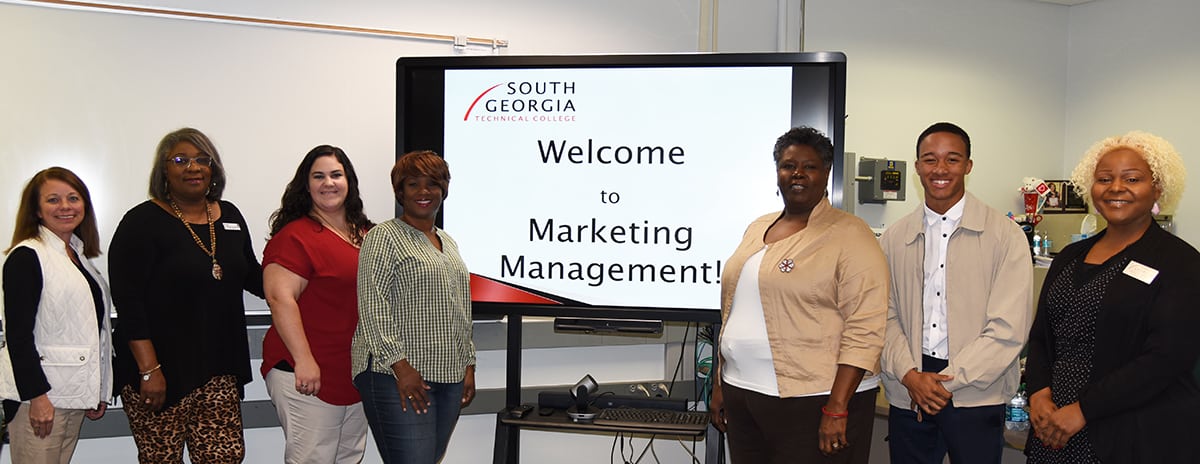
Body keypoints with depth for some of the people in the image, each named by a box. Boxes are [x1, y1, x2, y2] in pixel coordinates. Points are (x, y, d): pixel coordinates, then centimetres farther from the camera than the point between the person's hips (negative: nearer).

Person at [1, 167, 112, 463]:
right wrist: (36, 395, -18)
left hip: (75, 393, 7)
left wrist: (99, 392, 17)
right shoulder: (27, 256, -9)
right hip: (41, 394, -7)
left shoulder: (79, 255, 15)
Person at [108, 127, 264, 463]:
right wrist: (149, 370, -16)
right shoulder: (143, 222, -6)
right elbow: (128, 303, -12)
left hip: (218, 369, 5)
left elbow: (251, 276, 23)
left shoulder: (229, 216, 11)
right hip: (161, 369, -5)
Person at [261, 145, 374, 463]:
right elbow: (280, 298, -19)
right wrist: (304, 360, -23)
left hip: (357, 374, 8)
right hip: (310, 376, -8)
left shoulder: (366, 234, 13)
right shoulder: (295, 236, -11)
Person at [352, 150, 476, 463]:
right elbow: (372, 307, -12)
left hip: (450, 378, 7)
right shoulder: (384, 237, -3)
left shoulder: (448, 242, 20)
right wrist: (400, 366, -17)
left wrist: (468, 366, 17)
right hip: (397, 377, -7)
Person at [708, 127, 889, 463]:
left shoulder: (850, 235, -7)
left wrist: (836, 410, -19)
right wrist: (720, 384, 16)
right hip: (742, 394, 6)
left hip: (813, 403, -6)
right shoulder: (757, 229, 14)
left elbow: (864, 330, -14)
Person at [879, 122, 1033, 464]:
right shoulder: (894, 239, 7)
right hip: (907, 396, 3)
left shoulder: (1005, 235, -3)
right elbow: (887, 317, 6)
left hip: (976, 397, -2)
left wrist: (946, 381, -10)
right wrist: (910, 375, -9)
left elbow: (1009, 329, -8)